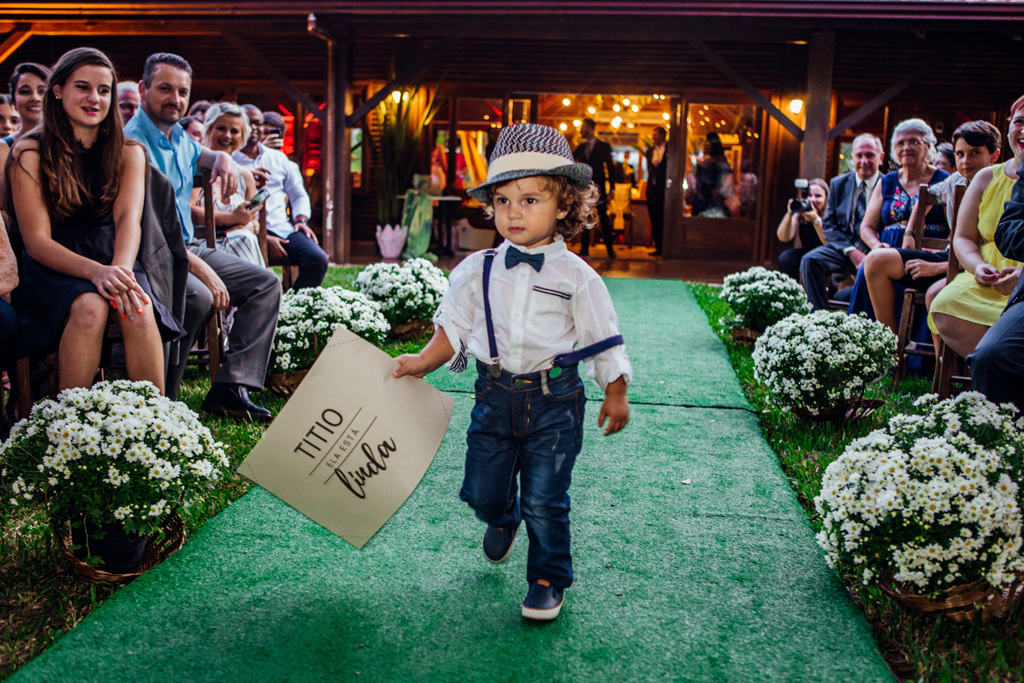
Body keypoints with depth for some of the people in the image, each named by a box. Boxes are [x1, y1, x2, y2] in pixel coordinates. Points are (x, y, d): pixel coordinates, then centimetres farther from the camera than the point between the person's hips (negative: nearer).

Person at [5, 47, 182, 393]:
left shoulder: (128, 152, 10)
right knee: (89, 307, -34)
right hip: (55, 269, -2)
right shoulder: (29, 154, 0)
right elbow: (37, 241, -8)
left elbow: (128, 218, -7)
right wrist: (95, 272, -28)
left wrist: (119, 270, -30)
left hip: (114, 262, 2)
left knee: (138, 311, -31)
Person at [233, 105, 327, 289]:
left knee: (318, 259, -23)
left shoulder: (278, 158, 22)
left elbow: (299, 195, 28)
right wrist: (264, 239, -13)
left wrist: (301, 219, 5)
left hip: (283, 227, 4)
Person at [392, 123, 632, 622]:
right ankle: (503, 519, 47)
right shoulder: (477, 271, 2)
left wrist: (615, 394, 2)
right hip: (495, 393, 3)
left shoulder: (575, 276, -5)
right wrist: (422, 362, 0)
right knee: (481, 491, 10)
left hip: (554, 398, -3)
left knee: (544, 501, 0)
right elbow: (453, 328, 10)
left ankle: (548, 580, 23)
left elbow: (602, 340, 1)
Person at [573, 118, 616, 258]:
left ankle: (610, 249, 2)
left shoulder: (603, 146, 1)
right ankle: (584, 248, 11)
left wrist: (612, 188, -7)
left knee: (603, 217, -4)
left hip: (598, 188, -4)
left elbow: (610, 167, -1)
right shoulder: (581, 147, 14)